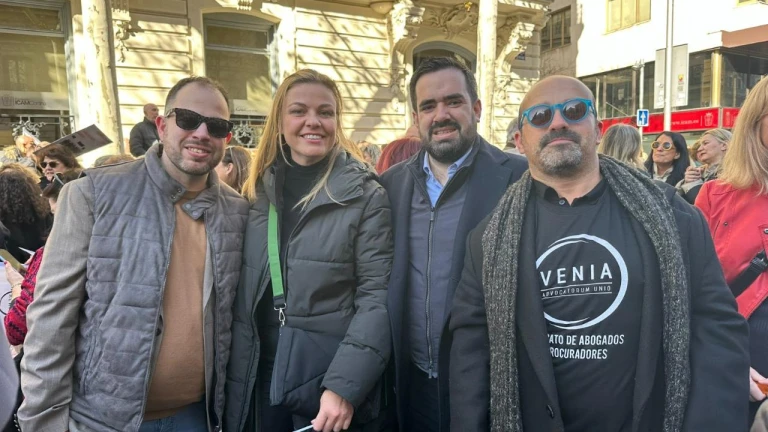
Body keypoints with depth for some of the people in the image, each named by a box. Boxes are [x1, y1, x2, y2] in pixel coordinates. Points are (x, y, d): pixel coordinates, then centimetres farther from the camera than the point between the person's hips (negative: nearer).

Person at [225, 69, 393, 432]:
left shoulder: (365, 196, -9)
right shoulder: (258, 192, 4)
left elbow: (376, 297, -13)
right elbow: (243, 295, 6)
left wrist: (345, 385, -20)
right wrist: (234, 378, 5)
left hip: (329, 380, -3)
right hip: (260, 379, 4)